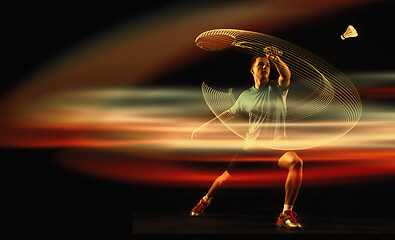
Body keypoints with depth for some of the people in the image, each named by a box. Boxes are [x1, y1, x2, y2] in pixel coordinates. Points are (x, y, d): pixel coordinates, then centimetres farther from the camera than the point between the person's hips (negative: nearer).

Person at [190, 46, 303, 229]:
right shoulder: (246, 96, 9)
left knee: (296, 162, -33)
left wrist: (274, 58, -40)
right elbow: (230, 113, 22)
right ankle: (205, 201, 35)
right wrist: (202, 127, 21)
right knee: (227, 176, 0)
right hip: (251, 146, 2)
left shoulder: (278, 88, 3)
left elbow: (286, 75, -20)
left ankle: (286, 214, -24)